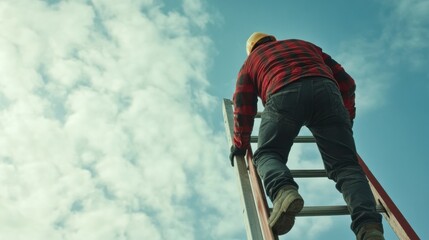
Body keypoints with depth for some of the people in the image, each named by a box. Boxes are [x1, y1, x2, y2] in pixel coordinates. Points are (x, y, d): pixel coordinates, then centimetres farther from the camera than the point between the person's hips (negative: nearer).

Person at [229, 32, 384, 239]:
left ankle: (284, 191, -22)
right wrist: (346, 119, 43)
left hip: (283, 94, -2)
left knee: (267, 154, 12)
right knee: (344, 165, 1)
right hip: (325, 90, 2)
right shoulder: (306, 45, 41)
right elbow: (346, 82, 34)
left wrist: (240, 145, 33)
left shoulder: (250, 62, 35)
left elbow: (243, 107, 23)